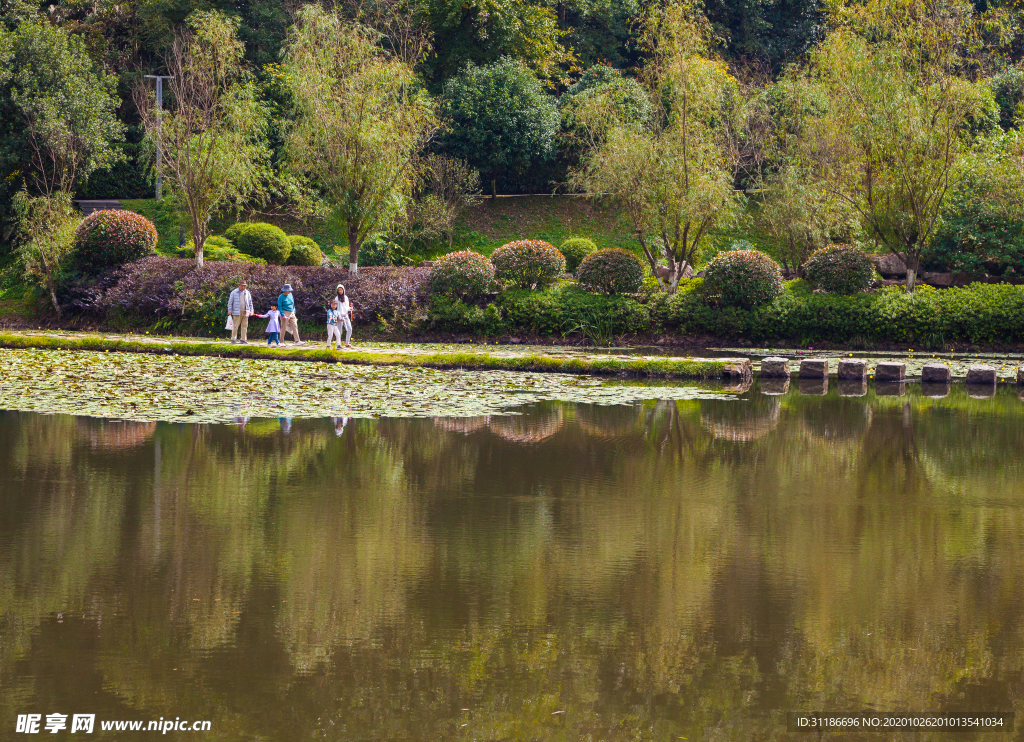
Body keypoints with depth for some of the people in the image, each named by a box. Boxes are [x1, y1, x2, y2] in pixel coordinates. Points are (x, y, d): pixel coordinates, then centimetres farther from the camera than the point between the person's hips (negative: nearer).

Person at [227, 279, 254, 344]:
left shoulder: (247, 293, 12)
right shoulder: (234, 292, 2)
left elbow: (250, 302, 18)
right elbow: (230, 302, 3)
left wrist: (251, 311, 12)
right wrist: (230, 310, -4)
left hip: (245, 312, 4)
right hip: (237, 312, -4)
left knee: (244, 326, 4)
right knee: (235, 326, -5)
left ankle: (243, 339, 10)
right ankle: (233, 339, 0)